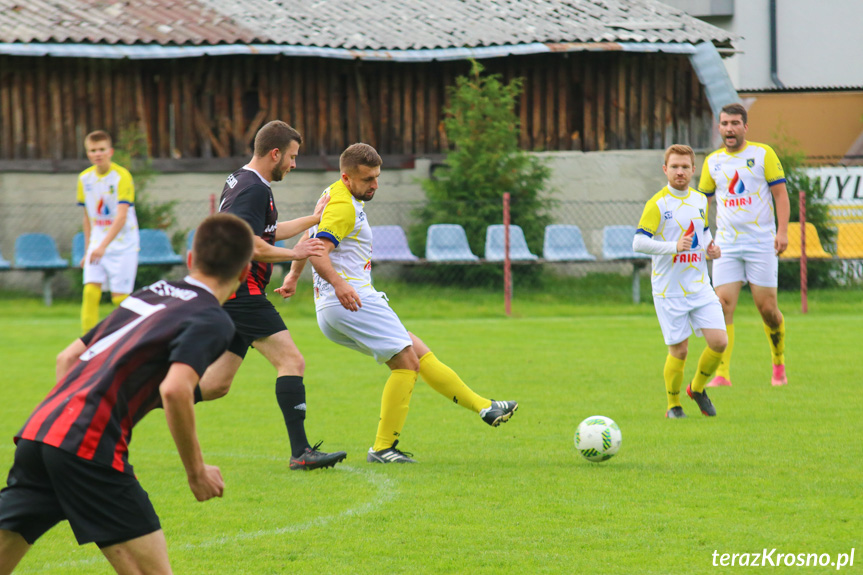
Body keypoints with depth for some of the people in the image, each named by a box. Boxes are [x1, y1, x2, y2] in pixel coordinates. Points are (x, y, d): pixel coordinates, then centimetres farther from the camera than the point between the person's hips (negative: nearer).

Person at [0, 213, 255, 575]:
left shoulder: (149, 294, 24)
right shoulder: (212, 321, 0)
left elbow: (67, 358, 27)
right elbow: (175, 389, -16)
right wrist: (197, 472, -6)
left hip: (37, 432, 8)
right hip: (90, 447, -8)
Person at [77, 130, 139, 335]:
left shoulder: (122, 176, -13)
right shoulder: (85, 178, 5)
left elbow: (121, 217, -22)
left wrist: (103, 246, -32)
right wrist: (87, 250, 16)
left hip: (123, 246, -4)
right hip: (97, 245, 4)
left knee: (120, 297, -6)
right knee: (90, 291, -11)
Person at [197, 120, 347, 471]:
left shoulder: (240, 181, 19)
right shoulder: (253, 189, -14)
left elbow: (267, 233, 30)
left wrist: (313, 219, 34)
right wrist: (293, 254, -13)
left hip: (227, 295, 10)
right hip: (241, 293, -10)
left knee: (217, 383, 11)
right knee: (292, 362, -13)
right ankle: (300, 452, -18)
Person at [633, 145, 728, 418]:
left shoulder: (700, 201, 8)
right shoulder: (658, 204, -11)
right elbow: (638, 242, -17)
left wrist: (710, 247, 4)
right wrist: (673, 246, -28)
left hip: (700, 286, 5)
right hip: (669, 290, -5)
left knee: (719, 342, -4)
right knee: (679, 350, -3)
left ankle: (697, 388, 22)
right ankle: (673, 405, 18)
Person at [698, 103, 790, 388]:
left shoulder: (763, 154, 0)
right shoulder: (713, 161, 10)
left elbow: (780, 193, -2)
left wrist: (782, 231, -13)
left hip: (761, 243, -3)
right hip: (726, 245, 3)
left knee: (767, 307, -1)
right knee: (723, 305, -9)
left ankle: (779, 365, 21)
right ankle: (722, 374, -10)